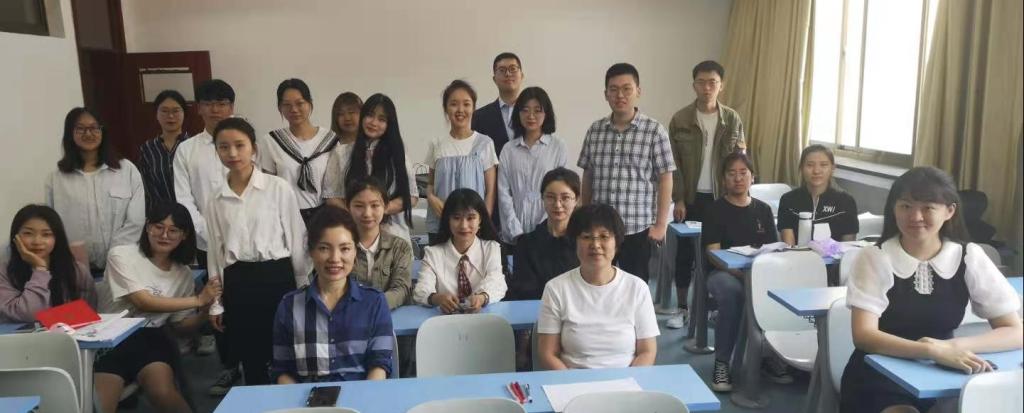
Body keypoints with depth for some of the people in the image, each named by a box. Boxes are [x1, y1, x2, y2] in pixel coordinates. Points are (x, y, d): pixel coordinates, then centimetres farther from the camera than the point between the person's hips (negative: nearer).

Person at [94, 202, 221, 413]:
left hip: (152, 339, 2)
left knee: (162, 393, -27)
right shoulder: (121, 256, -2)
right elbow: (144, 302, -13)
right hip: (112, 338, -2)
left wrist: (205, 309, -9)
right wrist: (197, 300, -12)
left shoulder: (184, 273, 10)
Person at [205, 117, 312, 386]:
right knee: (250, 359, 12)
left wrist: (303, 289, 1)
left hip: (276, 277, -3)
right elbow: (216, 252, 11)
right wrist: (216, 303, 11)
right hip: (237, 283, 3)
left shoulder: (279, 188, -5)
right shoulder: (216, 201, 6)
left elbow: (296, 239, -1)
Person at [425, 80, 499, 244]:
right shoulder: (437, 145, 5)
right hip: (439, 226, 2)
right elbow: (431, 183, 14)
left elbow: (490, 190, 1)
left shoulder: (484, 144, -1)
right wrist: (431, 197, -8)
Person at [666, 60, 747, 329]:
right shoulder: (680, 119, -4)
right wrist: (678, 199, -8)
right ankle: (682, 309, 17)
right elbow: (674, 163, -4)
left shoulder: (733, 119, 1)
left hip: (721, 196, 1)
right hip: (690, 197, -1)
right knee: (685, 251, 5)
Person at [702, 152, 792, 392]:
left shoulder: (763, 210, 15)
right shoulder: (716, 210, 3)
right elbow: (713, 254, -6)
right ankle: (721, 363, -26)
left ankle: (770, 355, -11)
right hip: (723, 272, -3)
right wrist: (740, 272, -23)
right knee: (732, 291, -37)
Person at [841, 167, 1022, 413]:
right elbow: (863, 336, -18)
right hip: (880, 382, -3)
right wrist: (933, 351, -32)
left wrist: (952, 346, -21)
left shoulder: (969, 258, -2)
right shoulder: (874, 259, -10)